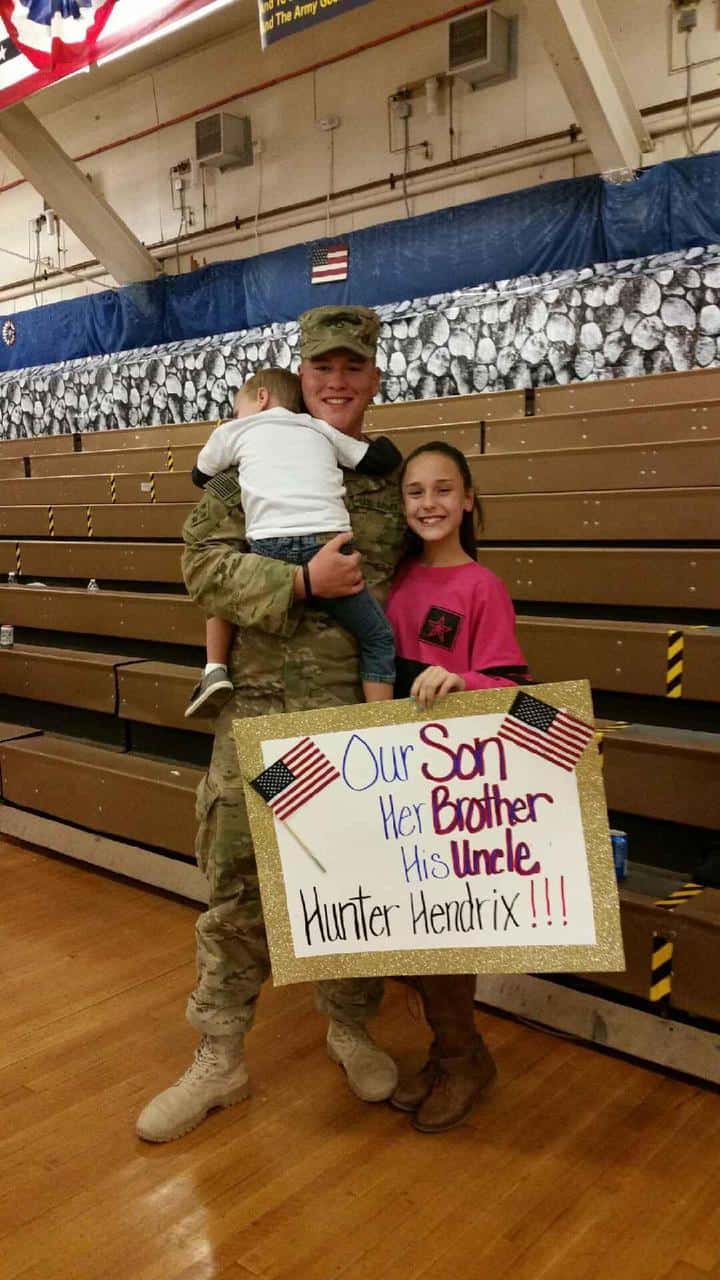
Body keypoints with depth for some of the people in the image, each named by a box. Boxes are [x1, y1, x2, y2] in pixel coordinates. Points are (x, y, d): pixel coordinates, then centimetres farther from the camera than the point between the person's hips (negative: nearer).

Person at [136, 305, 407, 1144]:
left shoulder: (395, 479, 7)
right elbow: (203, 562, -8)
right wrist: (302, 582, -19)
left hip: (361, 710, 2)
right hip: (259, 706, -1)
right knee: (237, 884, 6)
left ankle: (350, 1026, 38)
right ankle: (219, 1059, 23)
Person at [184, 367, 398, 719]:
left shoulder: (233, 430, 23)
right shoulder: (321, 429, 27)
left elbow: (200, 475, 38)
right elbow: (385, 460, 23)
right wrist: (378, 443, 46)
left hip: (270, 551, 0)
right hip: (327, 549, 1)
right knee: (379, 638, 15)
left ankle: (215, 670, 21)